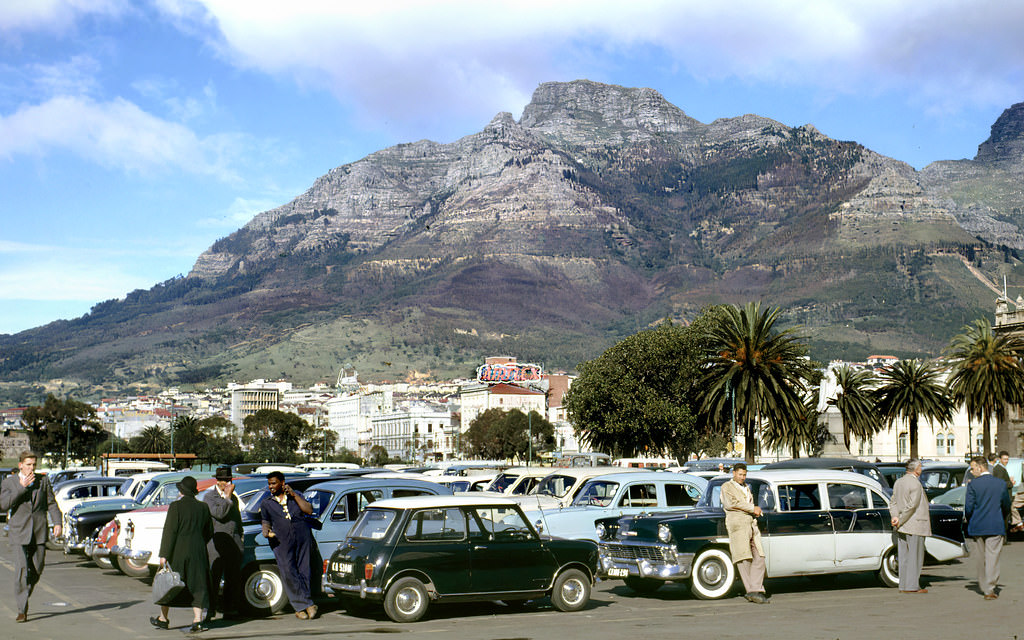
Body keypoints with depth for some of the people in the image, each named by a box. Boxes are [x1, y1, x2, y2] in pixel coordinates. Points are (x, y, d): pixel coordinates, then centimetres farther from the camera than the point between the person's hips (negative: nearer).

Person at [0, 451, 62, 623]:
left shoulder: (43, 480, 7)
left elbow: (51, 503, 8)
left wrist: (57, 523, -6)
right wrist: (22, 487, -17)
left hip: (39, 532, 3)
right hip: (19, 532, -3)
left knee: (37, 570, 6)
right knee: (22, 569, -13)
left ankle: (23, 596, 34)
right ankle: (22, 609, -7)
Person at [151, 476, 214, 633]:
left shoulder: (176, 506, -11)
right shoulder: (203, 507, 4)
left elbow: (170, 531, -14)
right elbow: (209, 532, 12)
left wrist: (164, 555, -12)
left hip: (178, 551, -4)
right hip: (198, 552, 4)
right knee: (197, 584, 6)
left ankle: (163, 618, 22)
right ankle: (197, 620, -2)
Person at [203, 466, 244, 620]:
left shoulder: (234, 498, 19)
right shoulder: (209, 497, -1)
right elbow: (219, 513, -18)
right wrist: (228, 496, -15)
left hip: (234, 543, 6)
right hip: (216, 543, -6)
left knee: (233, 579, 7)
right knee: (213, 577, -6)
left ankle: (230, 608, 13)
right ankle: (210, 610, -2)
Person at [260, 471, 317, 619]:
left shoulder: (296, 496, 16)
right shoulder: (266, 504, 18)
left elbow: (309, 510, 2)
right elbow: (265, 523, 13)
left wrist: (293, 495, -2)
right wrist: (267, 532, -10)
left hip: (303, 536, 0)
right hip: (281, 540, 0)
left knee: (303, 571, -4)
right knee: (288, 572, -14)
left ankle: (300, 607, 3)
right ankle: (308, 604, -10)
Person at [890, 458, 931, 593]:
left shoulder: (898, 482, 12)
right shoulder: (916, 484, -15)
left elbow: (893, 503, 9)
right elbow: (911, 506, -20)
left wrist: (895, 517, -4)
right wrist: (900, 521, -14)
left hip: (902, 527, 8)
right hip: (914, 526, -8)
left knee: (904, 557, 10)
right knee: (915, 556, -2)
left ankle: (903, 585, 13)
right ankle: (912, 586, -1)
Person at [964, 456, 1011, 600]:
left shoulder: (973, 485, -9)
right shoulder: (1001, 484, 1)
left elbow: (968, 507, -10)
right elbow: (1007, 506, 9)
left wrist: (969, 520, 9)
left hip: (976, 527, -1)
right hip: (996, 528, 1)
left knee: (980, 559, 12)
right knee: (993, 558, 0)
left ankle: (983, 586, 23)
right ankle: (990, 589, -5)